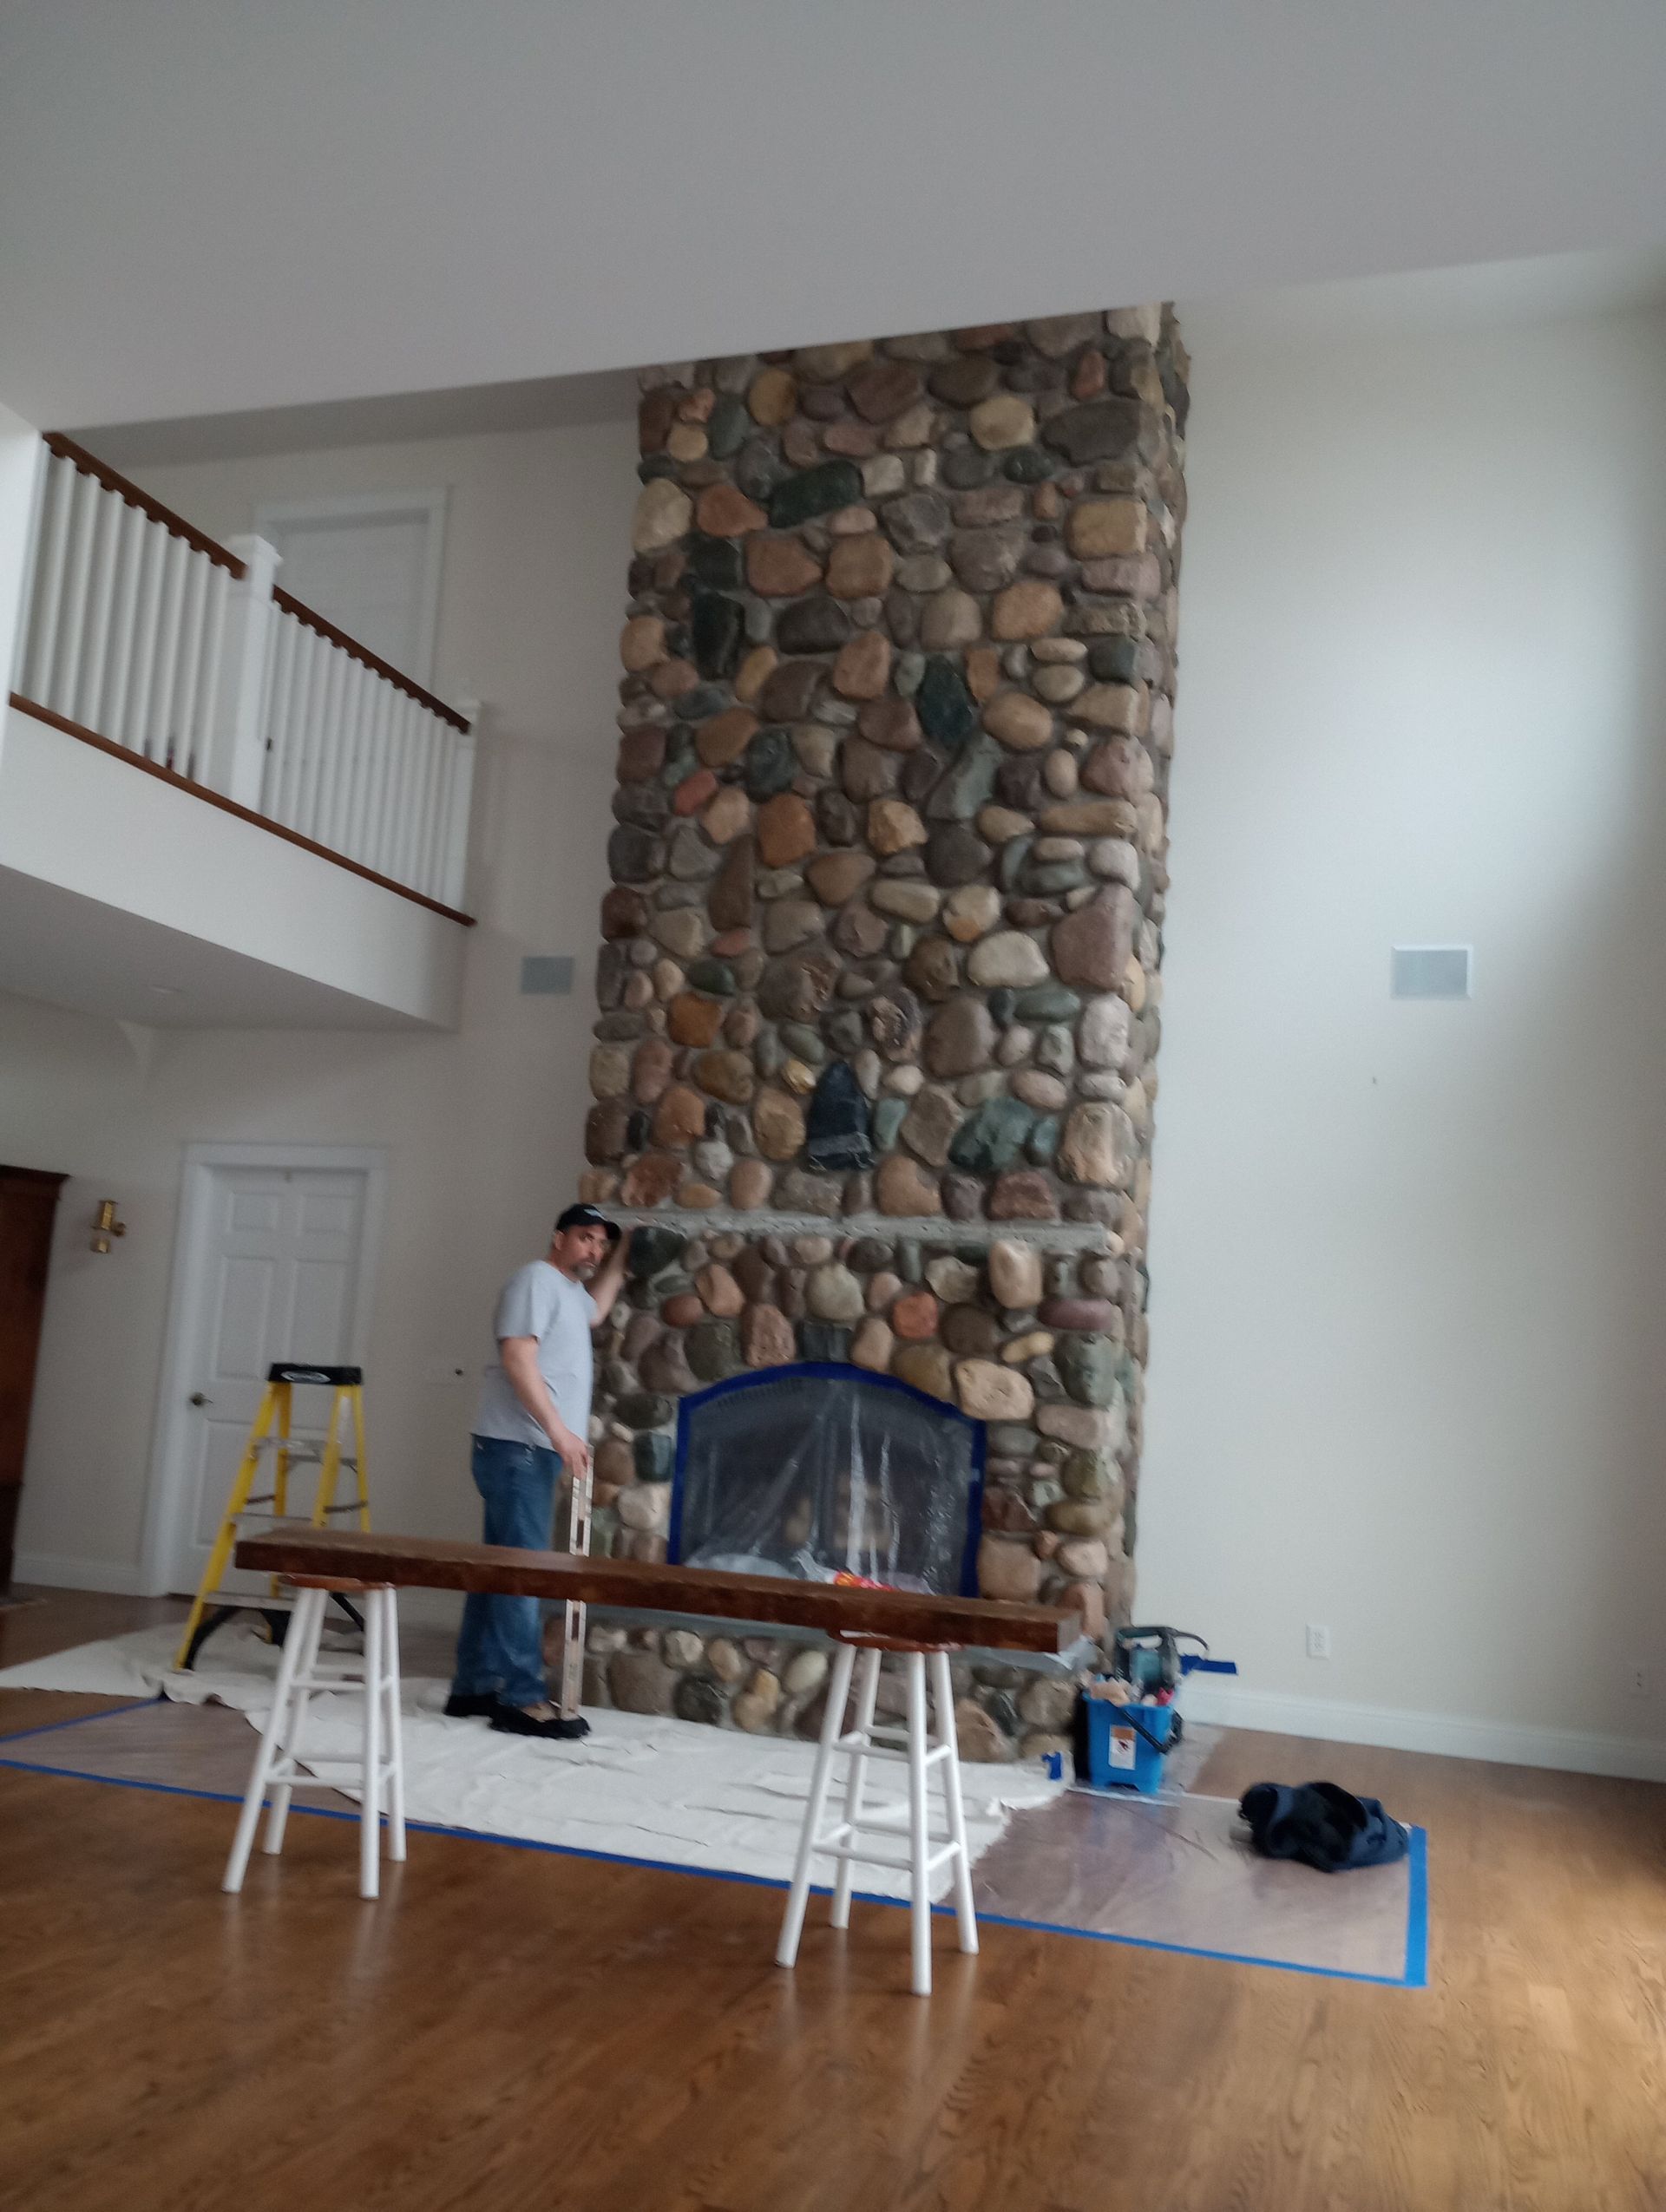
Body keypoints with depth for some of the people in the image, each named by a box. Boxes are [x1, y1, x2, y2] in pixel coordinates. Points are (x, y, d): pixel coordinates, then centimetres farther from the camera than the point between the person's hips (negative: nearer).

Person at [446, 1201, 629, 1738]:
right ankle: (521, 1699, -9)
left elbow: (596, 1310, 46)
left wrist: (622, 1256, 35)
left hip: (534, 1450, 10)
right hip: (516, 1446, -10)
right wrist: (559, 1430, -24)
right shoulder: (537, 1278, -8)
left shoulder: (570, 1291, 21)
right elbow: (516, 1357, -19)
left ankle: (475, 1687, 16)